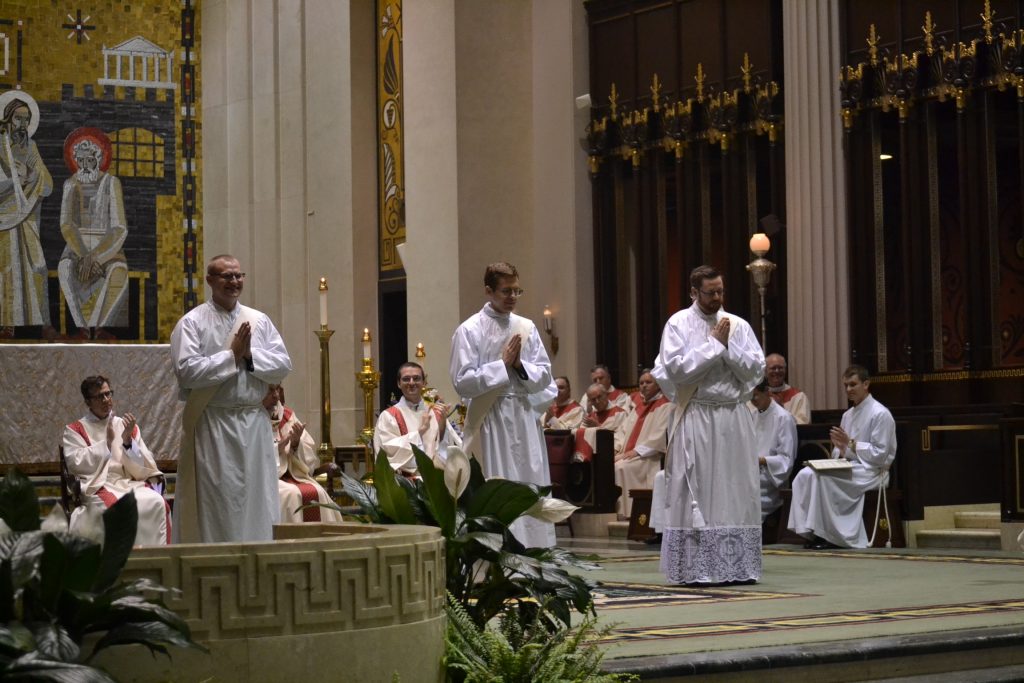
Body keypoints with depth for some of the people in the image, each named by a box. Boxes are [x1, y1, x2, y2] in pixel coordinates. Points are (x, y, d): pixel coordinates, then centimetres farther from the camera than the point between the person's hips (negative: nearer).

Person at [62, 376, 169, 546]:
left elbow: (142, 468, 12)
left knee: (156, 502, -28)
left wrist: (128, 440, -4)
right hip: (97, 485, -3)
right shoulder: (75, 430, 12)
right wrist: (107, 442, -2)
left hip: (130, 483, 3)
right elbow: (76, 464, -4)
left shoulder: (127, 425, 19)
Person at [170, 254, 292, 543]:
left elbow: (283, 365, 5)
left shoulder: (259, 321, 12)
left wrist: (250, 355, -10)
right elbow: (187, 371, -14)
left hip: (254, 424, 4)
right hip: (212, 426, -4)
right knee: (216, 503, -3)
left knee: (257, 497, 6)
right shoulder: (192, 322, -2)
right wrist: (232, 355, -11)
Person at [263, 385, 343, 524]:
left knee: (317, 493, -21)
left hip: (289, 475, 4)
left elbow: (309, 457, 11)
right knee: (290, 494, -30)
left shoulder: (287, 415, 11)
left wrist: (296, 443, -10)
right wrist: (277, 447, -17)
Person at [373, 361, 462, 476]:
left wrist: (443, 424, -8)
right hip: (407, 479, -4)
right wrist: (420, 430, -7)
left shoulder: (436, 413, 18)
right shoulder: (388, 416, 7)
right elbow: (392, 452, -7)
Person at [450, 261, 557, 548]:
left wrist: (520, 366, -10)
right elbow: (462, 383, -10)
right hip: (490, 420, -5)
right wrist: (503, 365, -12)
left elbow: (544, 376, 8)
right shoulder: (469, 331, -4)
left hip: (524, 419, 5)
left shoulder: (526, 328, 9)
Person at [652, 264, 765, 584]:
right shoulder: (679, 324, 0)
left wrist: (729, 345, -8)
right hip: (697, 420, -4)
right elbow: (676, 369, -13)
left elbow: (756, 369, 3)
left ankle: (737, 566, 9)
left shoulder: (737, 325, 9)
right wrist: (714, 342, -10)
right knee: (696, 495, -3)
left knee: (736, 494, 4)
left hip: (734, 418, 4)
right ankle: (695, 568, 0)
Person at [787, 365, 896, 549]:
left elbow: (880, 454, -12)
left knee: (823, 477, -31)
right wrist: (840, 448, -6)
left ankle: (829, 535, -24)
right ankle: (811, 530, -21)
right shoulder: (848, 415, 18)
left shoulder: (880, 414, -7)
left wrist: (850, 444, -17)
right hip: (849, 467, 8)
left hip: (871, 471, -8)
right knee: (805, 474, -16)